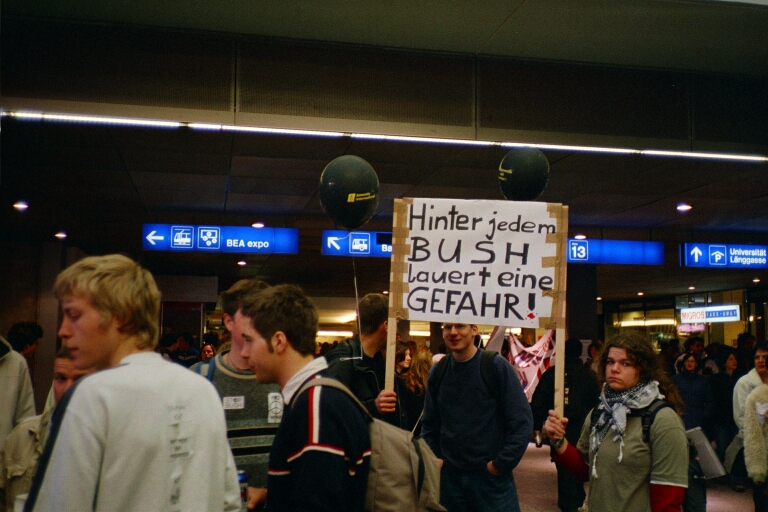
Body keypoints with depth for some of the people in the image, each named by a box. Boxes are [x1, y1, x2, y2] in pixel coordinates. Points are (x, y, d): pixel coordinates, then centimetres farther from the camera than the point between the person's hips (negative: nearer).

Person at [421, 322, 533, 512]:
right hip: (449, 476, 4)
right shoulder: (438, 372, 3)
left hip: (491, 476, -3)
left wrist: (501, 464, -11)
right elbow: (429, 424, 12)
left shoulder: (497, 367, -9)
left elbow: (522, 421, -10)